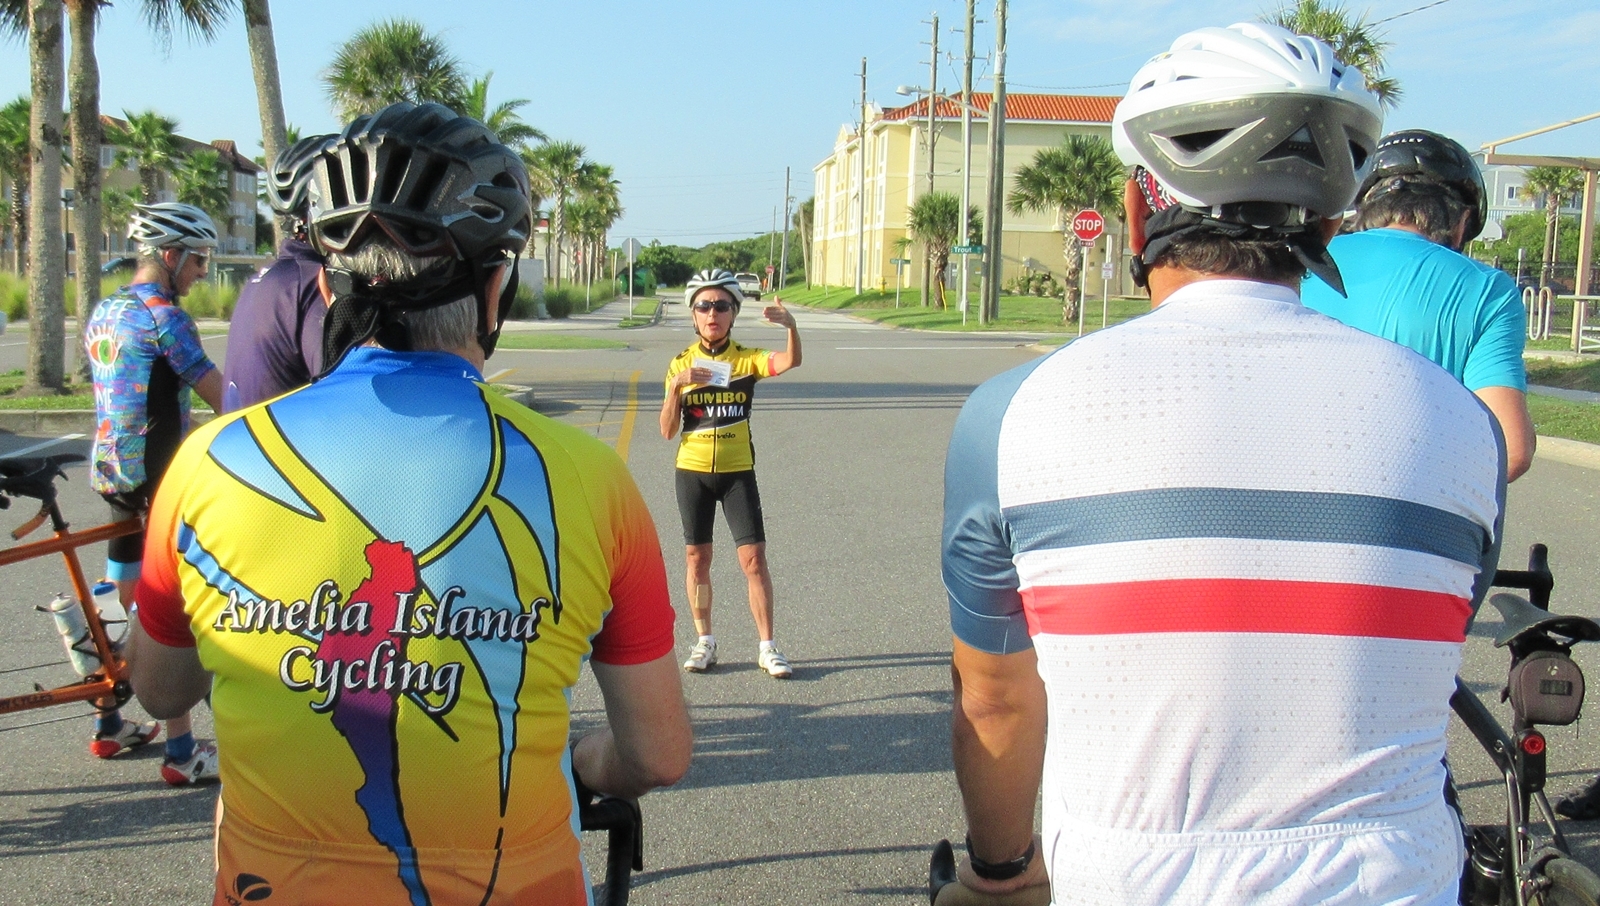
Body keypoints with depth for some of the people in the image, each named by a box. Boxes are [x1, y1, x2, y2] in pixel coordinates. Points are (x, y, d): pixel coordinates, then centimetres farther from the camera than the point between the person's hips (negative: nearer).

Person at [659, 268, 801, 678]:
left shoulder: (746, 359, -2)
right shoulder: (681, 364, 1)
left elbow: (790, 361, -24)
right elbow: (668, 430, -4)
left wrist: (791, 325, -42)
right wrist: (677, 386, -18)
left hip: (737, 471, -1)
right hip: (692, 471, 1)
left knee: (753, 558, -4)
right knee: (697, 558, 8)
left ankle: (767, 646, 6)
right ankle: (704, 641, 22)